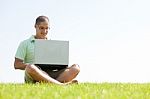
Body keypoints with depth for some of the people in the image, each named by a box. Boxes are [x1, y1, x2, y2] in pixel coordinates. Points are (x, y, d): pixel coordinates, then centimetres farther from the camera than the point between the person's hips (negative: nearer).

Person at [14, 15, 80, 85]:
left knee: (76, 67, -20)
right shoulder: (25, 43, 15)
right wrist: (30, 65, -12)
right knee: (30, 68, -40)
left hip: (51, 74, 4)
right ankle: (61, 84, -48)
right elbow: (17, 65, 7)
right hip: (34, 77, -3)